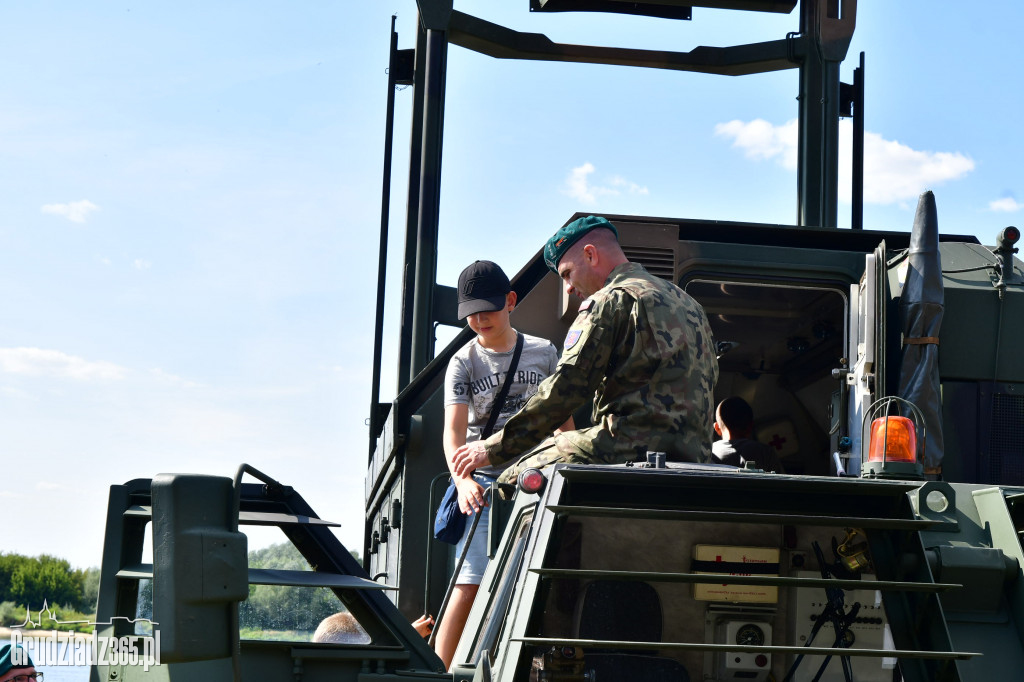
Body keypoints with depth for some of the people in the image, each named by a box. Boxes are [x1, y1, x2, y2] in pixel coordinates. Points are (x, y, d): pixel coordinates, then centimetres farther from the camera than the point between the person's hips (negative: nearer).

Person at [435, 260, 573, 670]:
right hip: (483, 484, -2)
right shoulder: (463, 363, 1)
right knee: (470, 584, -12)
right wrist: (462, 480, -30)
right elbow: (454, 428, -12)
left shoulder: (544, 353, 8)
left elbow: (563, 420, 15)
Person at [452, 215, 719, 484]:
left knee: (511, 482, -2)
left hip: (631, 447, -9)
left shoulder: (610, 300, -3)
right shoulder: (688, 303, 23)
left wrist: (496, 448, -7)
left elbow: (565, 389, -10)